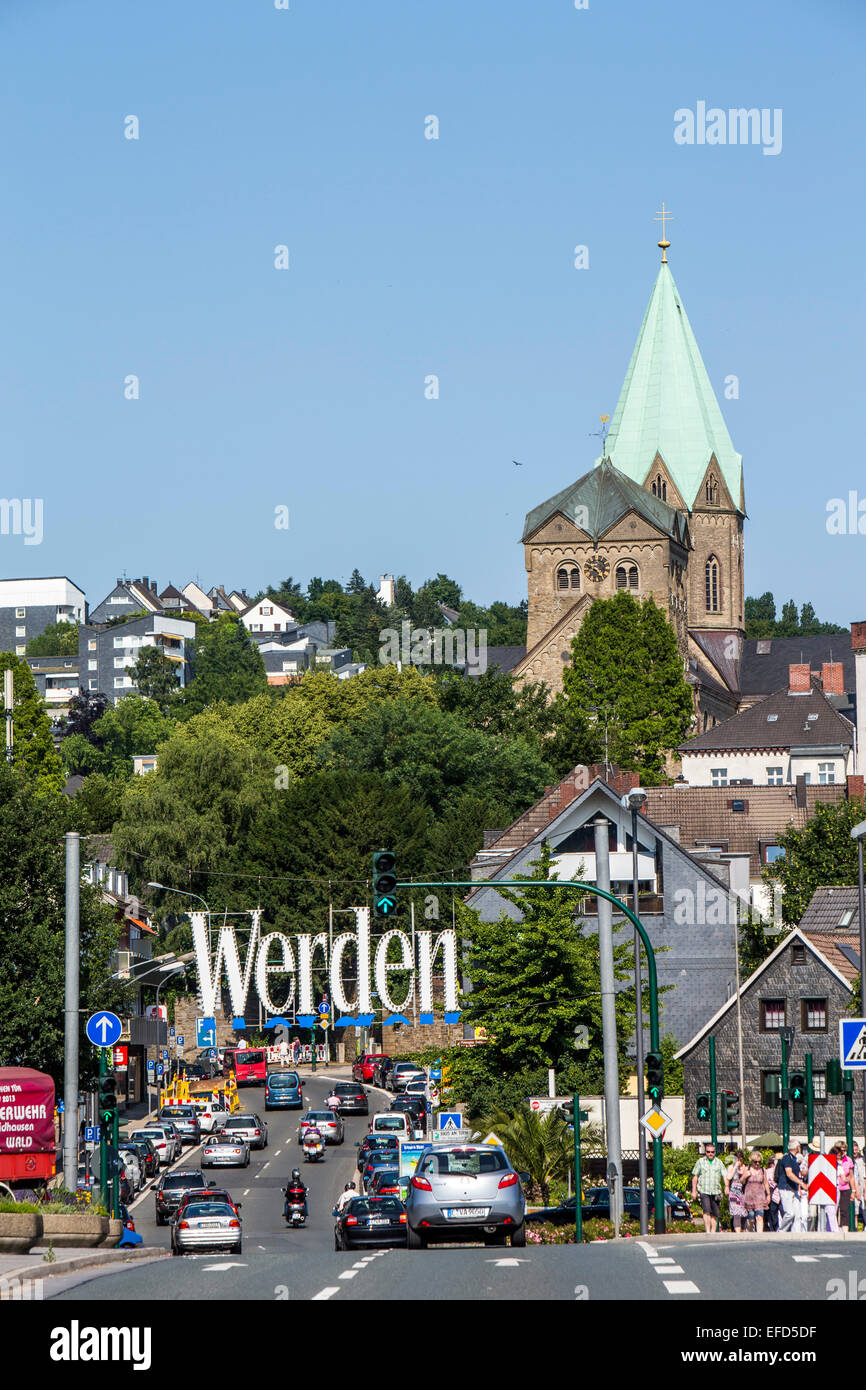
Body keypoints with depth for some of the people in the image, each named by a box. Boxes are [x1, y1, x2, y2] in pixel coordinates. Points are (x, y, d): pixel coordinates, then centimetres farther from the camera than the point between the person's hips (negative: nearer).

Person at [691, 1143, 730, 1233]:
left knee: (715, 1214, 4)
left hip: (716, 1191, 2)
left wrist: (726, 1186, -13)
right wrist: (694, 1191, 4)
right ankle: (707, 1231, -19)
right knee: (707, 1211, -17)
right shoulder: (700, 1161, 8)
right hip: (704, 1191, -2)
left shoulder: (719, 1162, 12)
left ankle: (713, 1232, 11)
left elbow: (725, 1175, 5)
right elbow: (695, 1177, 10)